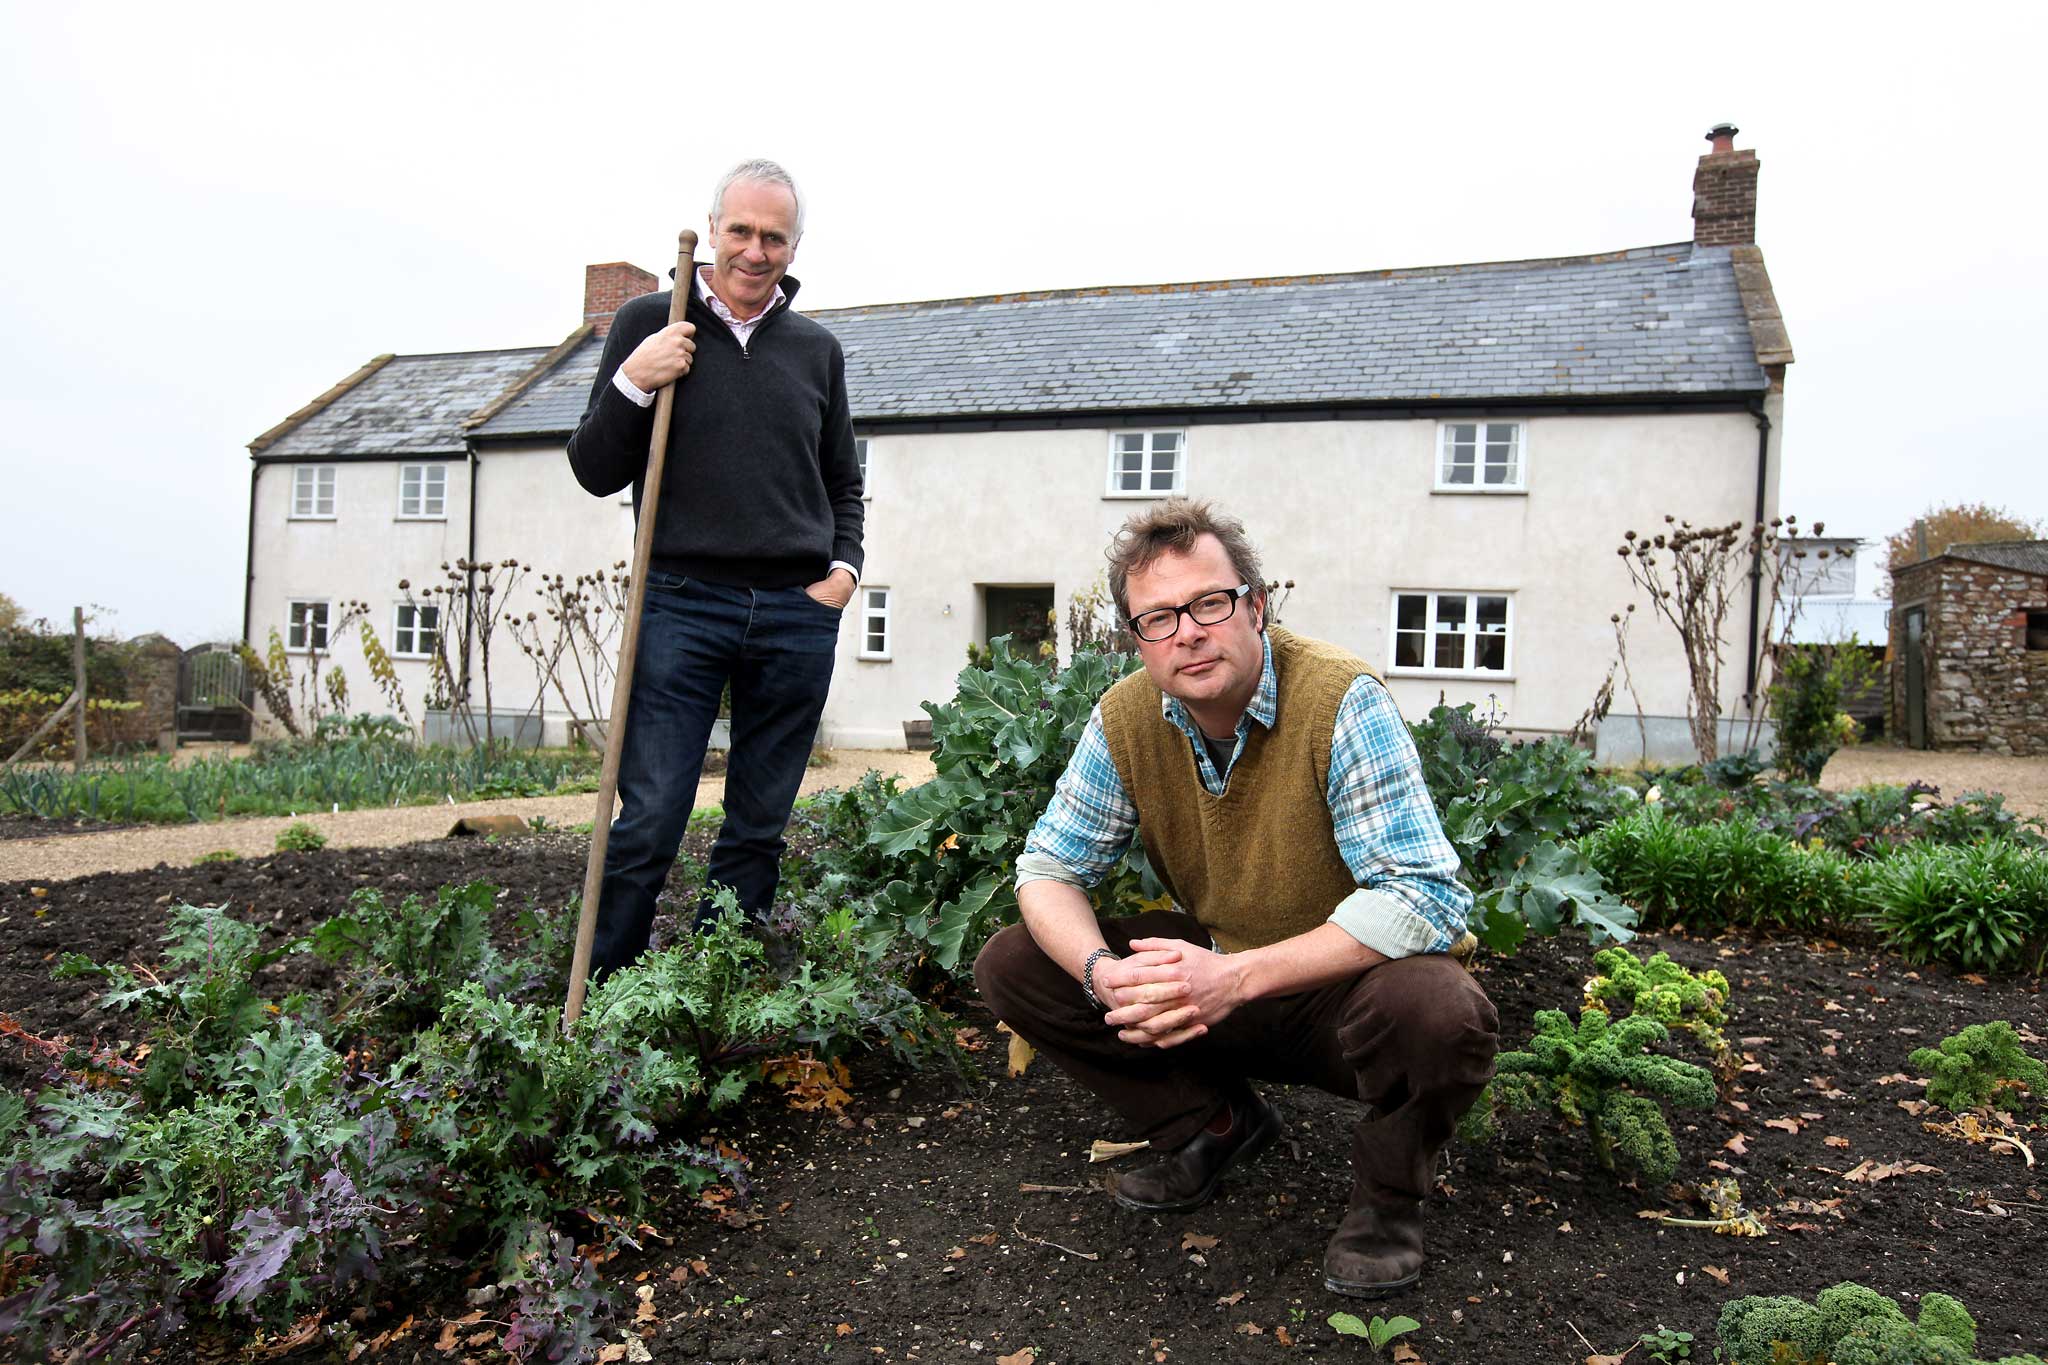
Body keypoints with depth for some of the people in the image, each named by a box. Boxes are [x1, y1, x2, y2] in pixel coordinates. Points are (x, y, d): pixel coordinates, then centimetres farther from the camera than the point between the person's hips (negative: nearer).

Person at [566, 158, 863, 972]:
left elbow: (844, 484, 23)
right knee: (648, 825, -7)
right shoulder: (650, 324, 6)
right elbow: (595, 473, 4)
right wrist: (633, 384, -11)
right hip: (681, 605, -3)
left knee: (759, 831, 8)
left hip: (798, 615, 3)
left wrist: (845, 565, 7)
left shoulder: (817, 349, 14)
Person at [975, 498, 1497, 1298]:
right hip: (1214, 975, 5)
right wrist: (1102, 971, -26)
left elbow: (1426, 898, -30)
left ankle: (1388, 1194, -3)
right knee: (1012, 966, -8)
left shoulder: (1341, 701, -24)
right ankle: (1214, 1126, 11)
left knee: (1432, 1009, -39)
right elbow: (1049, 868, -3)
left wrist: (1239, 976, -37)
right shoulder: (1125, 720, -8)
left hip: (1344, 988, -4)